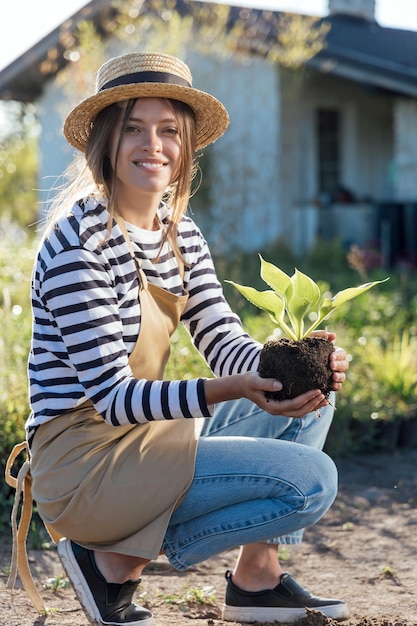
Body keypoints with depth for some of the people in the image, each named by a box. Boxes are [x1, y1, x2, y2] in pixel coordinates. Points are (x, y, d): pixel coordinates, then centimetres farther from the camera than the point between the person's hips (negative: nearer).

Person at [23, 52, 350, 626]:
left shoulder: (181, 235, 8)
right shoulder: (78, 242, -18)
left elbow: (226, 343, 3)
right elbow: (112, 397, -23)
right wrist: (231, 391, -35)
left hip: (150, 438, 9)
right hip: (84, 464, -9)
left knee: (313, 396, 11)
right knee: (311, 480, -17)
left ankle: (258, 576, 6)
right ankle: (118, 560, -5)